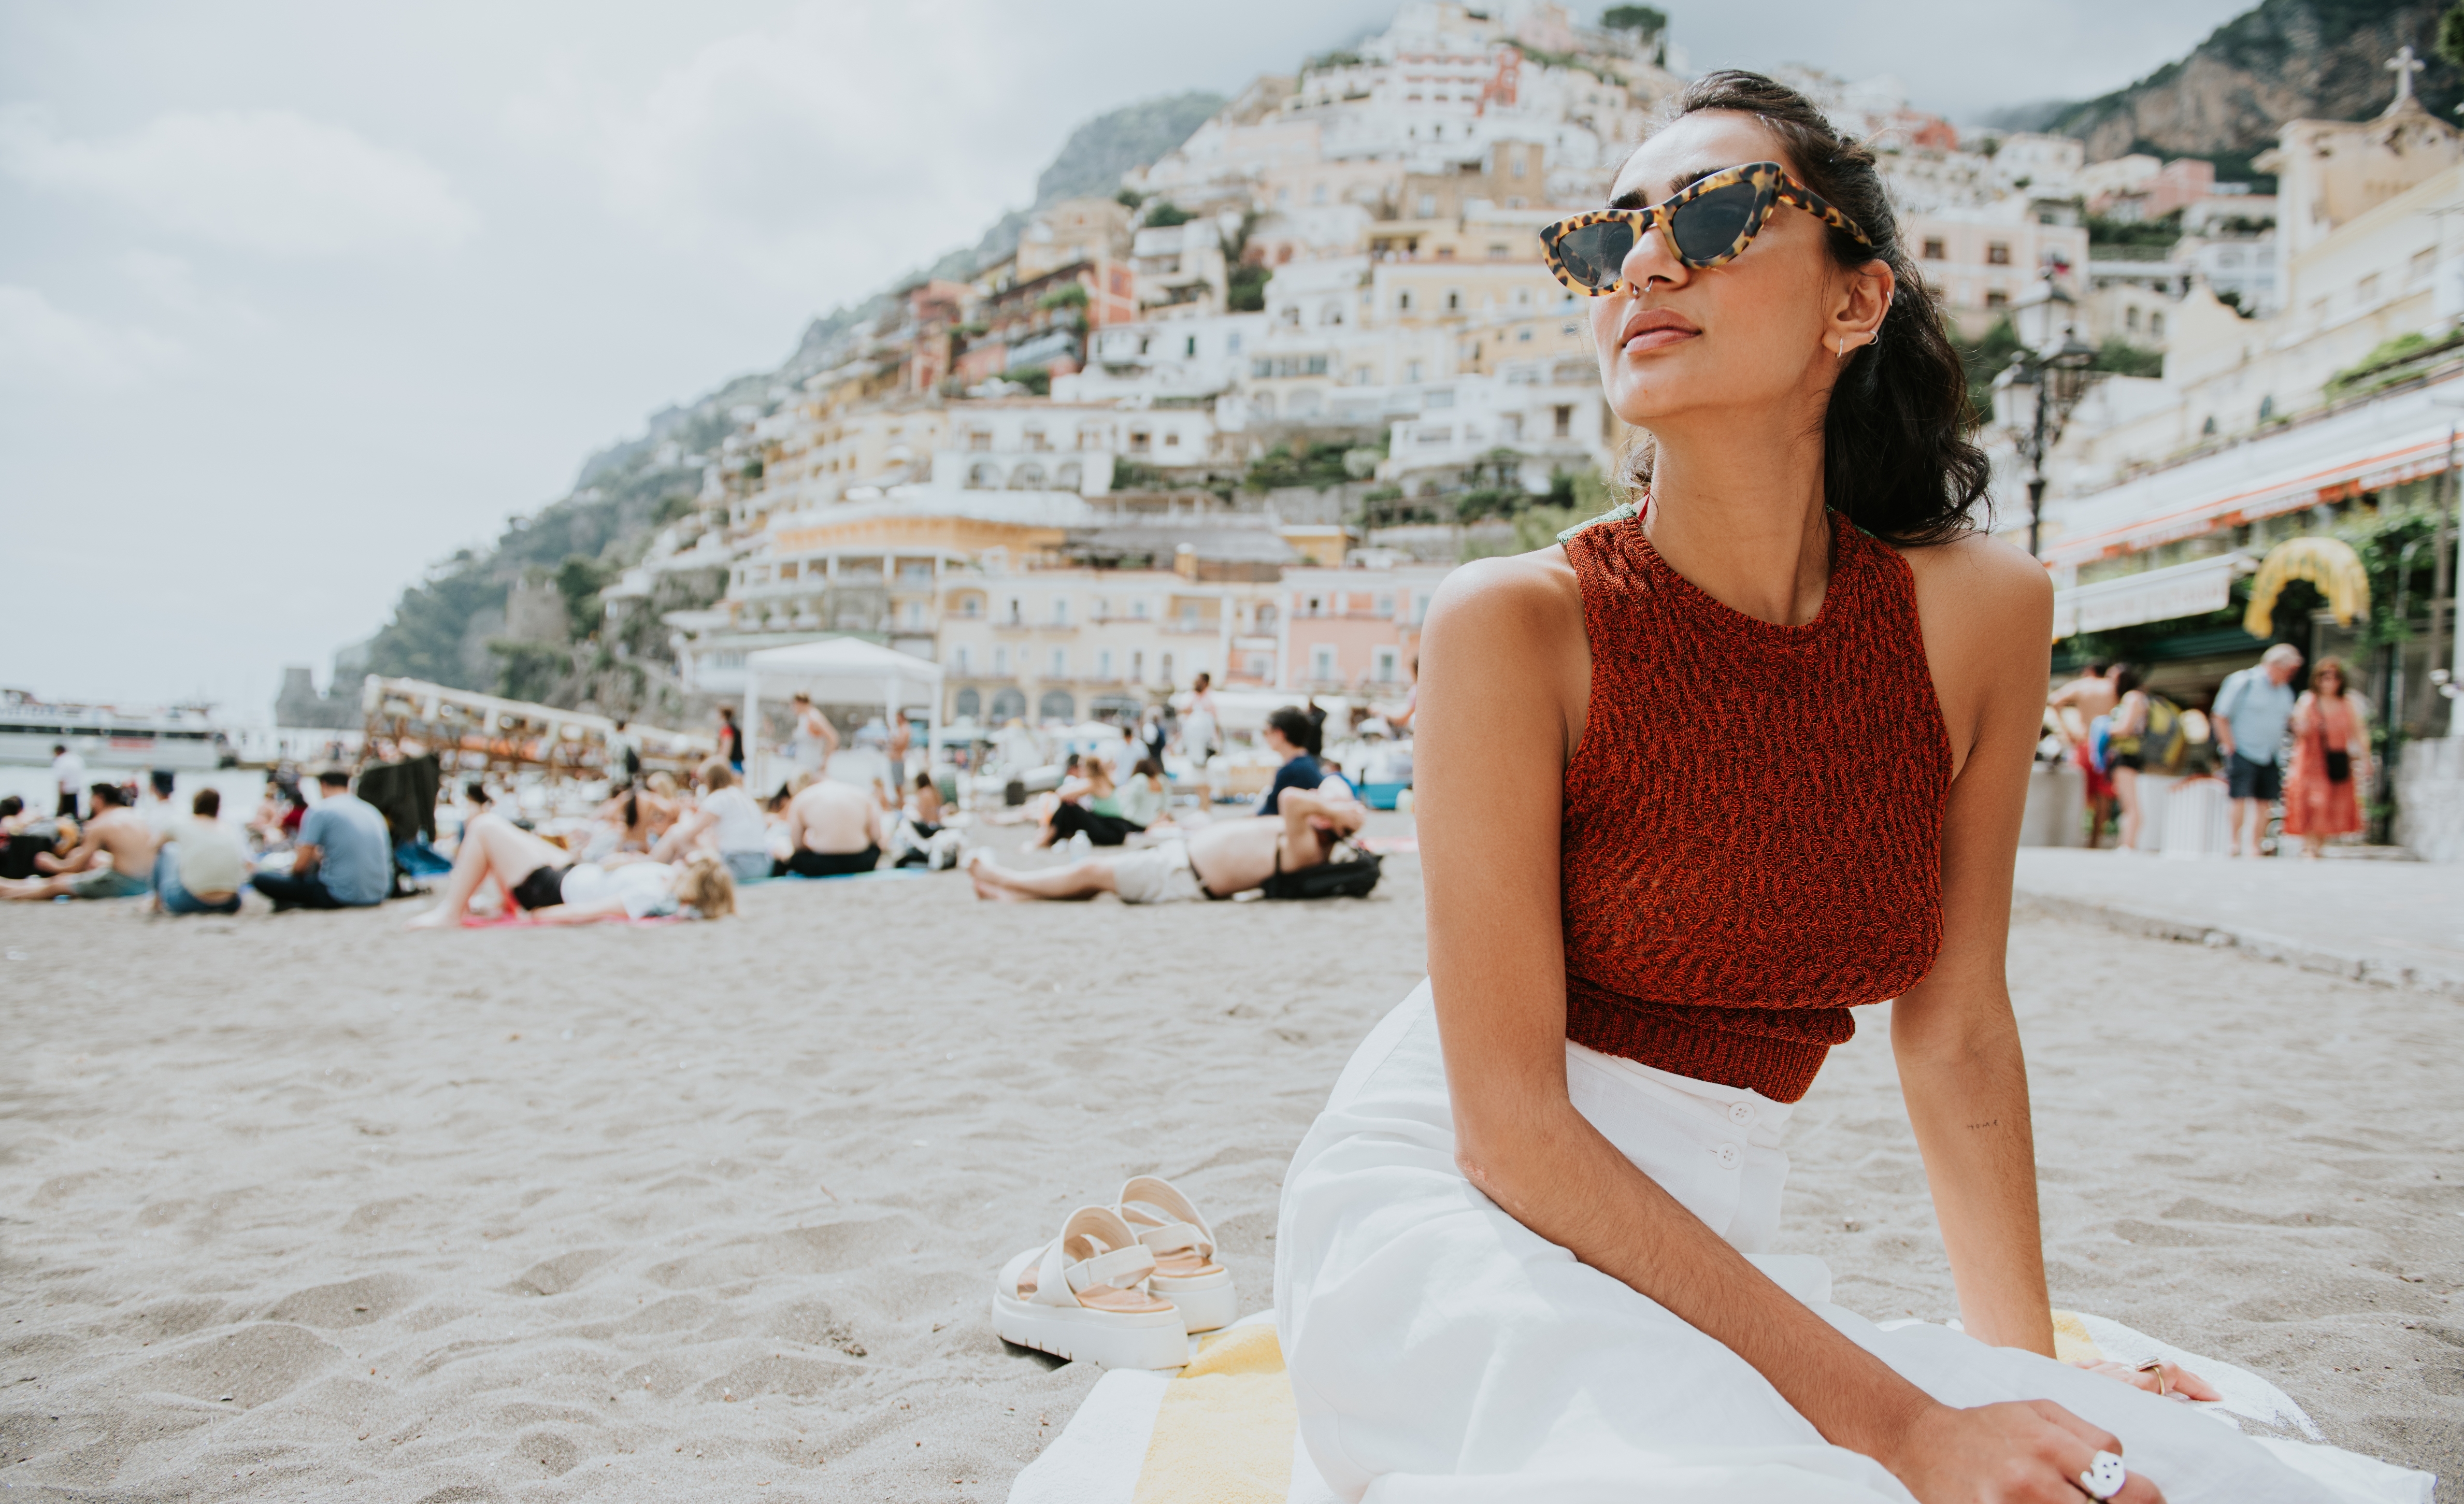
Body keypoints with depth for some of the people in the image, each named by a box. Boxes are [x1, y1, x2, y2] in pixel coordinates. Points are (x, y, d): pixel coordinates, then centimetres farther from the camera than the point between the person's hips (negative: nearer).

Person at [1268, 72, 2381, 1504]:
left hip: (1704, 1261, 5)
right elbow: (1509, 1127, -17)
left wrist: (2028, 1367, 0)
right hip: (1448, 1221, -4)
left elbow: (1956, 1027, 7)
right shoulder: (1517, 623, -15)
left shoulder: (1981, 610, -2)